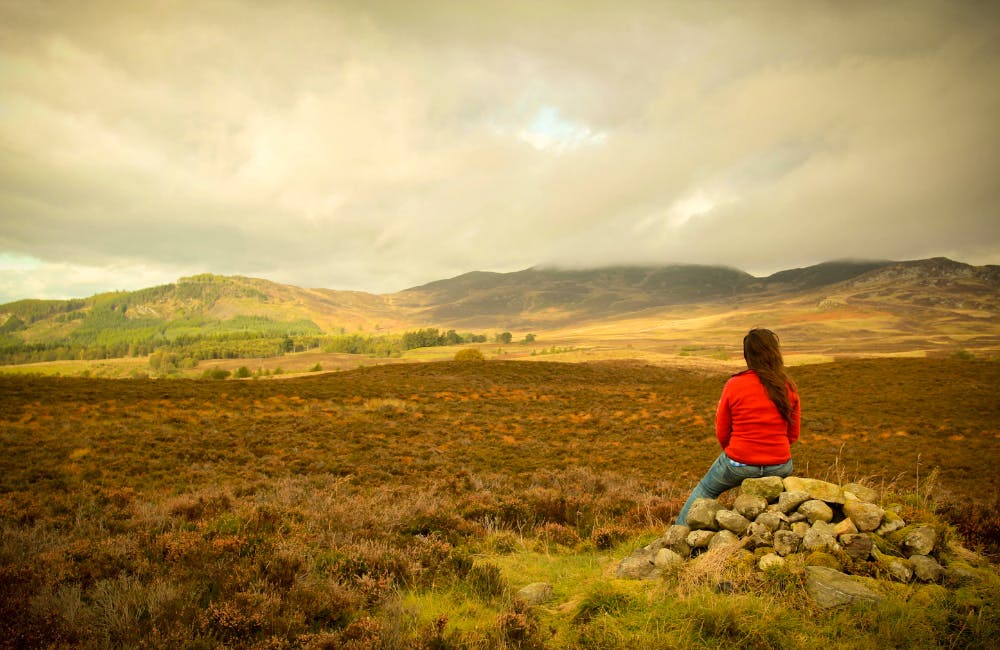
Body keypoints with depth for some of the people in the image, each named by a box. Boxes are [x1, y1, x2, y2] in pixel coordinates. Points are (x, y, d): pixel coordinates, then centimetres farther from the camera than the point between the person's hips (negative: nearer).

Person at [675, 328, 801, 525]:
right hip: (779, 467, 2)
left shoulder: (734, 385, -11)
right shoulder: (789, 388, -5)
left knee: (705, 490, 24)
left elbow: (722, 434, -3)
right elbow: (793, 435, 4)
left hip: (739, 464, -2)